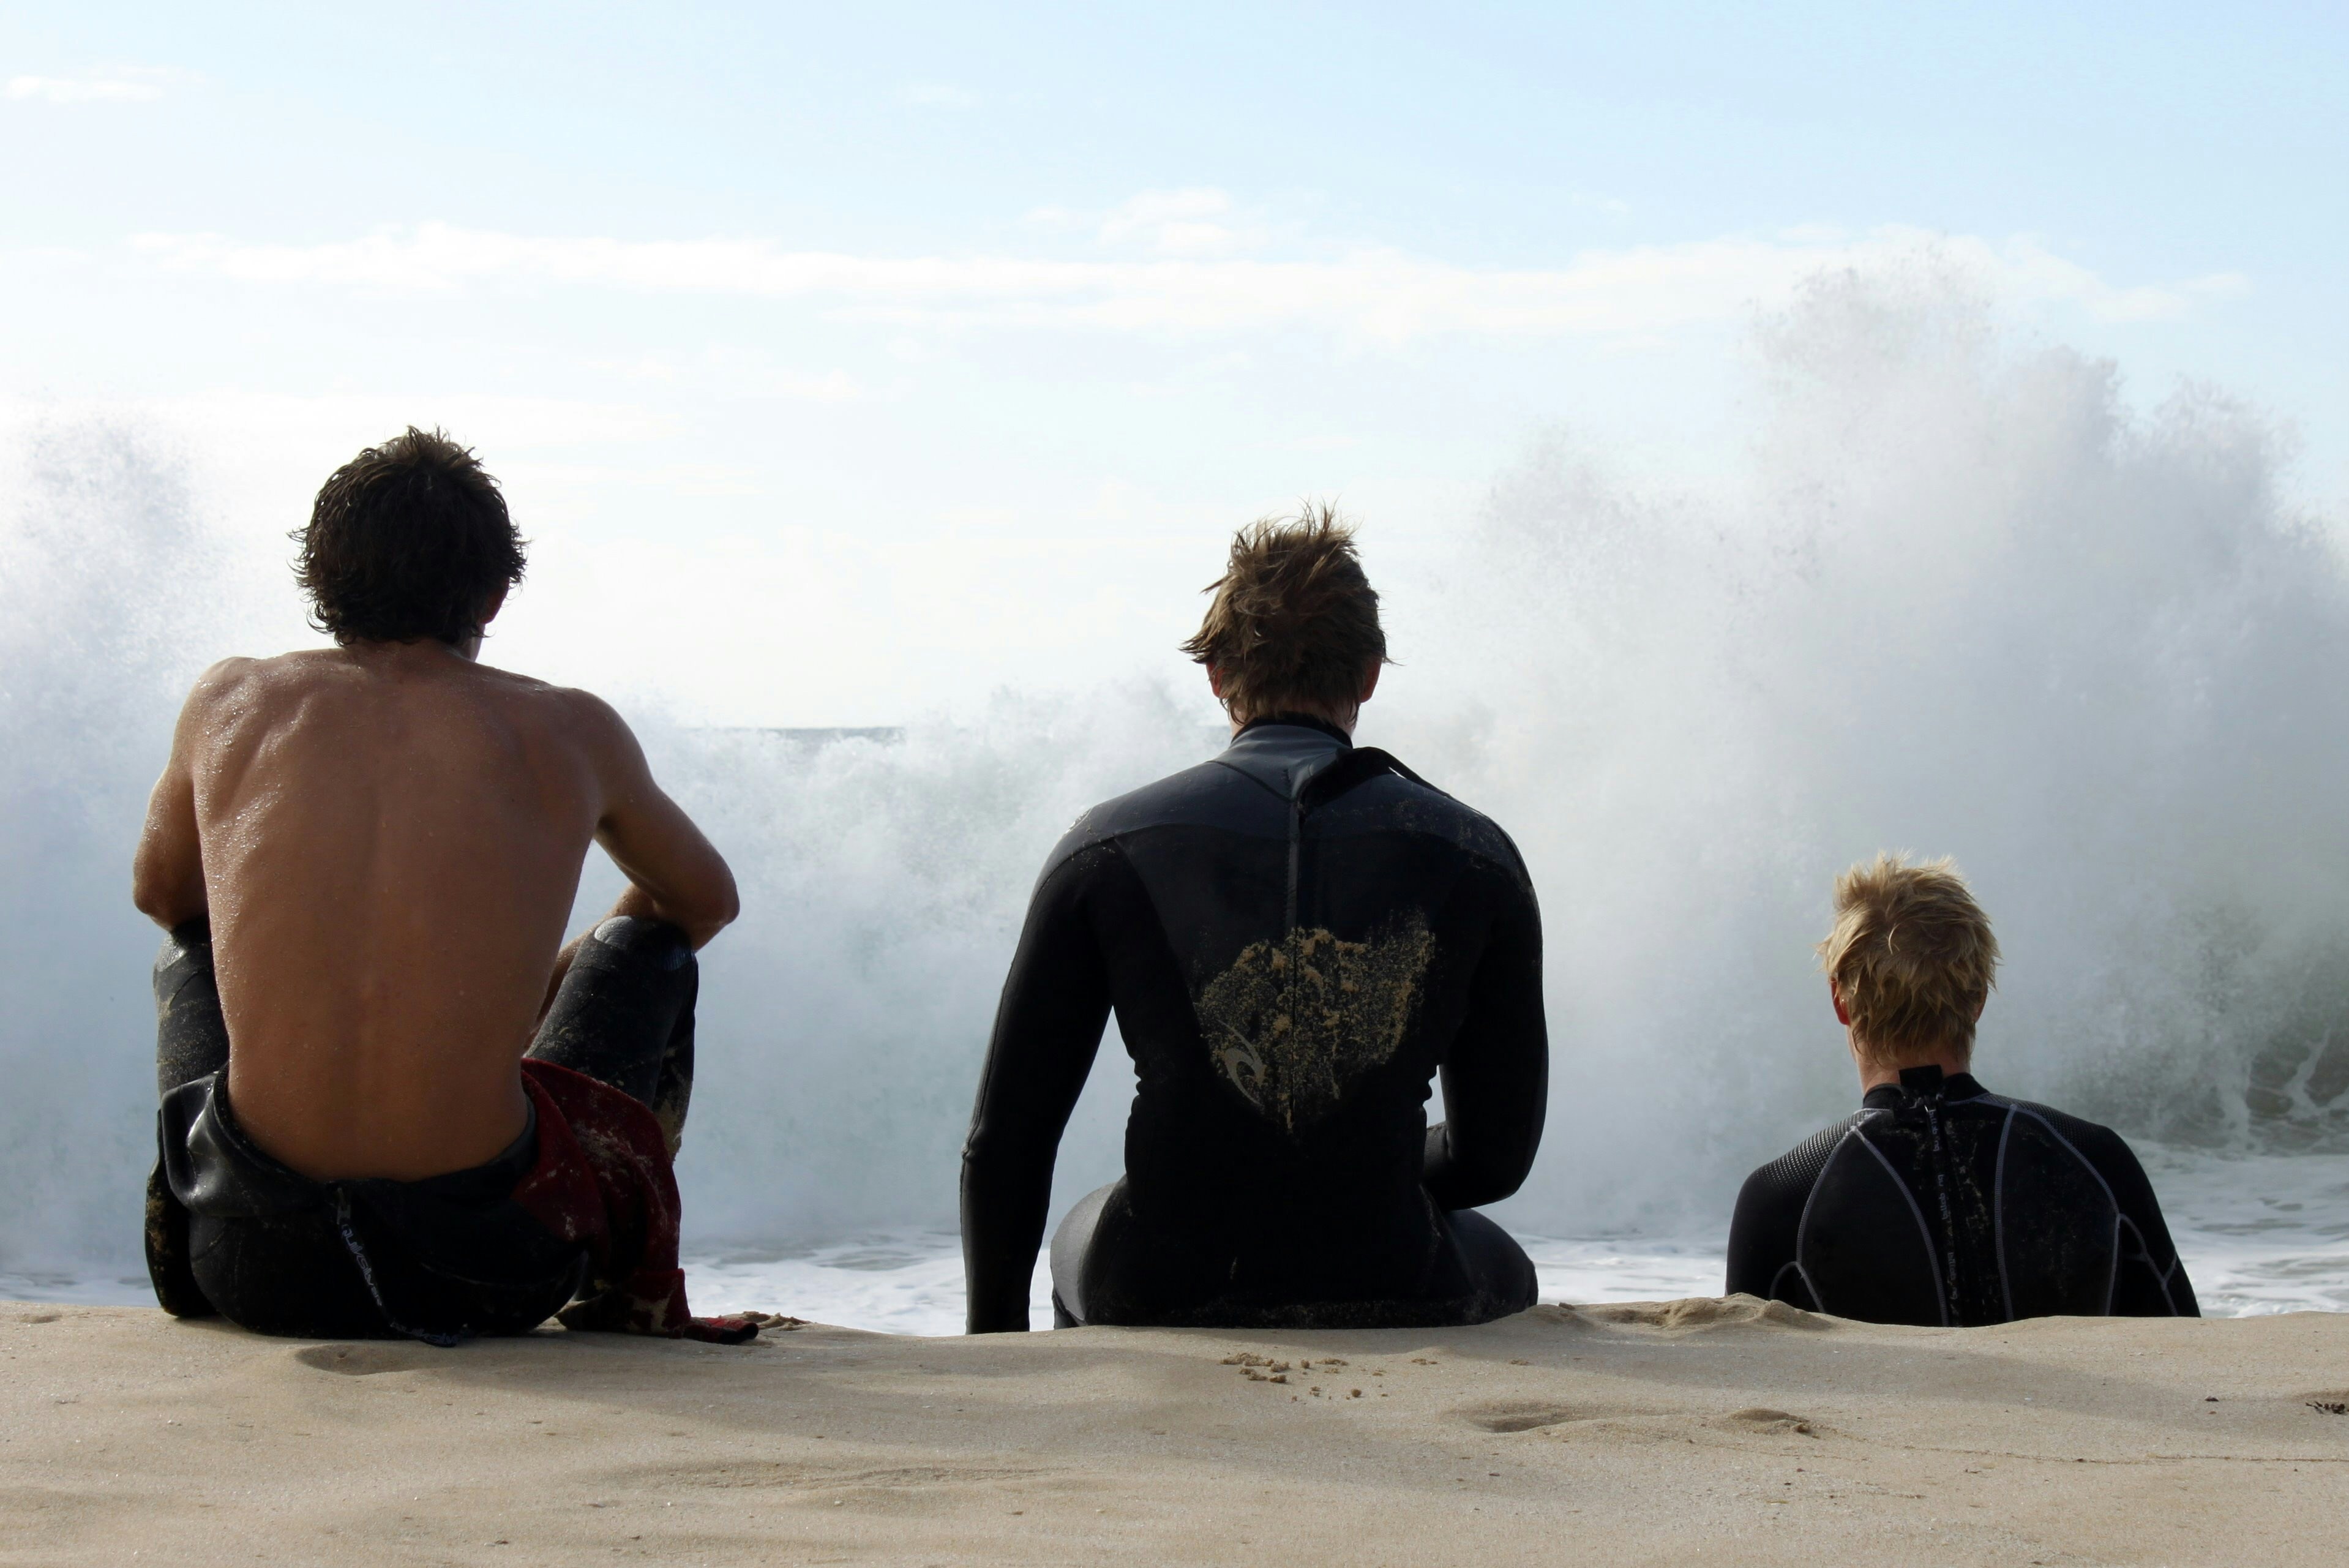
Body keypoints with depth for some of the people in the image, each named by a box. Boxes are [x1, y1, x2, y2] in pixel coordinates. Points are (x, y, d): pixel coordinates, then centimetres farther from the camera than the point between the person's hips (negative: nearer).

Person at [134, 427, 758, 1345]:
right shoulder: (571, 733, 4)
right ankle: (629, 1300, 36)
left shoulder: (231, 703, 6)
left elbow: (158, 892, 27)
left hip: (248, 1264, 2)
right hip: (480, 1278, -2)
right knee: (651, 943, 27)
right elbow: (708, 899, 25)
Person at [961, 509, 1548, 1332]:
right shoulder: (1478, 861, -2)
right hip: (1395, 1308, 0)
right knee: (1500, 1268, 36)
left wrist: (995, 1336, 15)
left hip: (1158, 1307, 1)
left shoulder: (1106, 850, -3)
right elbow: (1496, 1158, 5)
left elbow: (1004, 1140, 0)